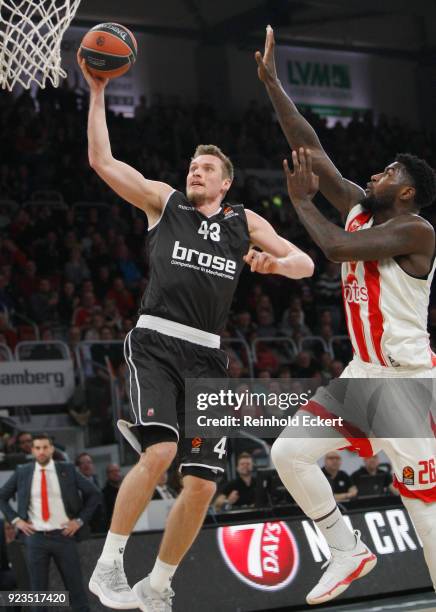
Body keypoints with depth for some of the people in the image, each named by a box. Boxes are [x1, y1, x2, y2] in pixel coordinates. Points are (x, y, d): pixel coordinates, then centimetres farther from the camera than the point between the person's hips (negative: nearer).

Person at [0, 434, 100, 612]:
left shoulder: (67, 470, 1)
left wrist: (80, 520, -1)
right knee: (38, 590, 5)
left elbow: (93, 494, 5)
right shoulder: (22, 472, 3)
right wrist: (15, 520, 3)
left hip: (63, 535, -1)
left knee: (75, 586, 2)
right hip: (35, 537, 1)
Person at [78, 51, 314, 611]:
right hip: (155, 343, -4)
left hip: (206, 356, 4)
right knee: (159, 451, -27)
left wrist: (276, 263, -10)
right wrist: (98, 92, -1)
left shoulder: (245, 223, 18)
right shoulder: (163, 201, 12)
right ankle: (106, 567, -15)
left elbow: (306, 263, 12)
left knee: (202, 485, -3)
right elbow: (101, 160, 4)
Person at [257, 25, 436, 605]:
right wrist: (271, 82, 5)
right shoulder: (359, 208, 8)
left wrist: (302, 201, -10)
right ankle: (349, 551, 15)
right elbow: (311, 148, 7)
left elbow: (336, 247, -26)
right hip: (363, 372, 8)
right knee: (289, 452, 1)